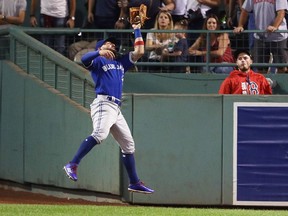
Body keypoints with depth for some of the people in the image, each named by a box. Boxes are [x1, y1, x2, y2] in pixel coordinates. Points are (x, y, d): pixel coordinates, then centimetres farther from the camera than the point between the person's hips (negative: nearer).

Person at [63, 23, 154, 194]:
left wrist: (137, 30, 25)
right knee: (100, 134, -31)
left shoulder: (121, 62, 28)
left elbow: (140, 52, 26)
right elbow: (84, 59, -13)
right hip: (103, 103, -8)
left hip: (116, 108, 8)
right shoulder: (98, 61, 9)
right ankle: (73, 165, -37)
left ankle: (135, 183, 14)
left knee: (128, 144, 9)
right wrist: (100, 53, -28)